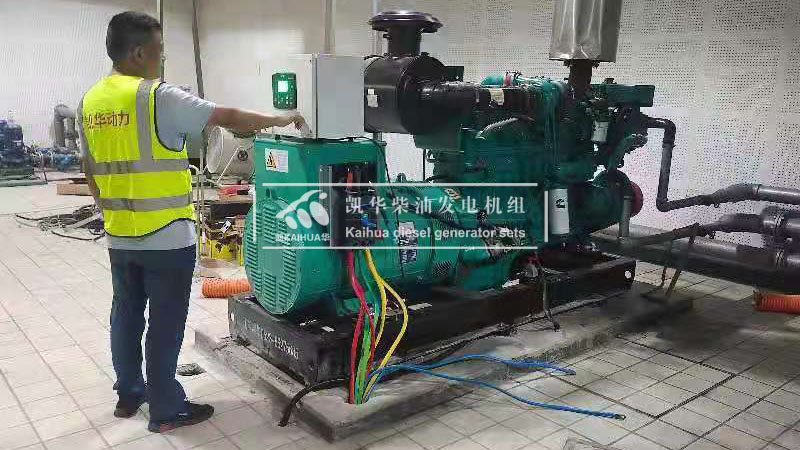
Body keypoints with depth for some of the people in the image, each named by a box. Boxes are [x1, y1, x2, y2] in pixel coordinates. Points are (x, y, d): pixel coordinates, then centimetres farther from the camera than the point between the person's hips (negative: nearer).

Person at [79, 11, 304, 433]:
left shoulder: (91, 102, 8)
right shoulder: (158, 97, -16)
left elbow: (91, 172, 15)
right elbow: (229, 118, -14)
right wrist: (281, 120, -1)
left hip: (119, 237, 8)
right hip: (166, 239, -7)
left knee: (126, 317, 18)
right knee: (164, 326, 3)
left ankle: (128, 394, 33)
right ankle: (166, 410, 15)